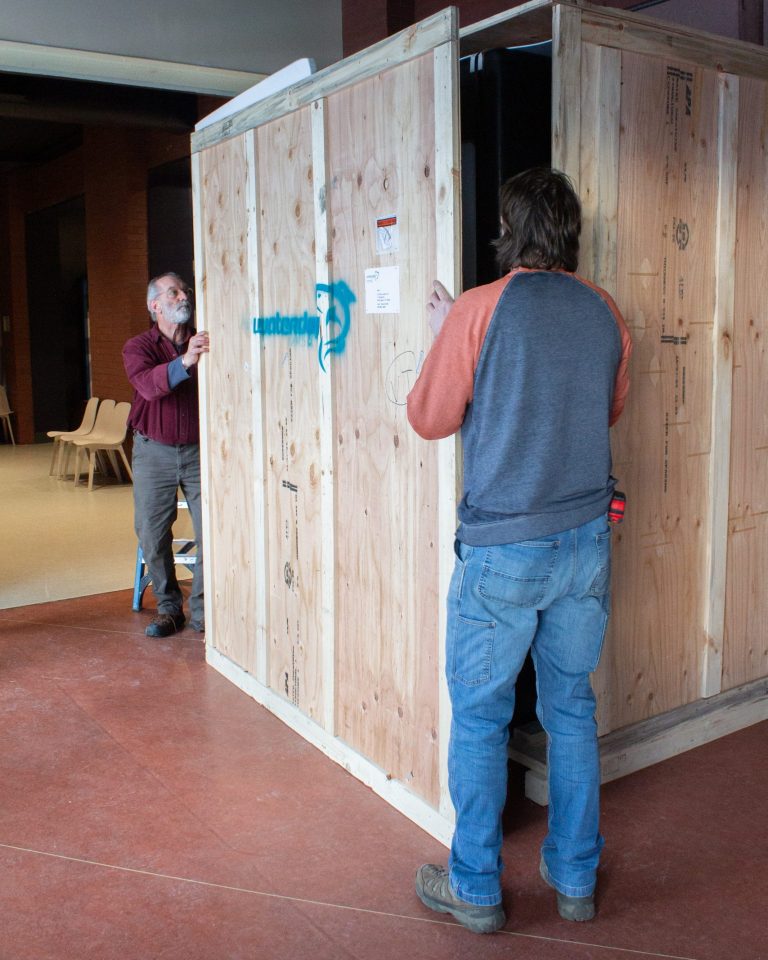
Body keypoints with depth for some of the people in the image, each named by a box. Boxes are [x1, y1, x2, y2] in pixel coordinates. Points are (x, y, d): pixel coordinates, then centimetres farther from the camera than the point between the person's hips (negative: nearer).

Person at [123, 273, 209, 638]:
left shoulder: (206, 343, 2)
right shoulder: (138, 346, -1)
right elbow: (149, 385, -23)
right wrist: (185, 361, -39)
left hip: (199, 449, 0)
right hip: (154, 452, 0)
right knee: (152, 534, 4)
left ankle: (202, 609, 9)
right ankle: (168, 606, 22)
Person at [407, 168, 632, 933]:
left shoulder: (480, 310, -11)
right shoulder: (604, 313, 4)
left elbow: (428, 418, -2)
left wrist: (443, 335, 10)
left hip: (502, 547, -5)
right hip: (586, 540, 5)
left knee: (479, 716, 9)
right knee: (571, 706, 17)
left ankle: (476, 889, 22)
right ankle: (575, 877, 30)